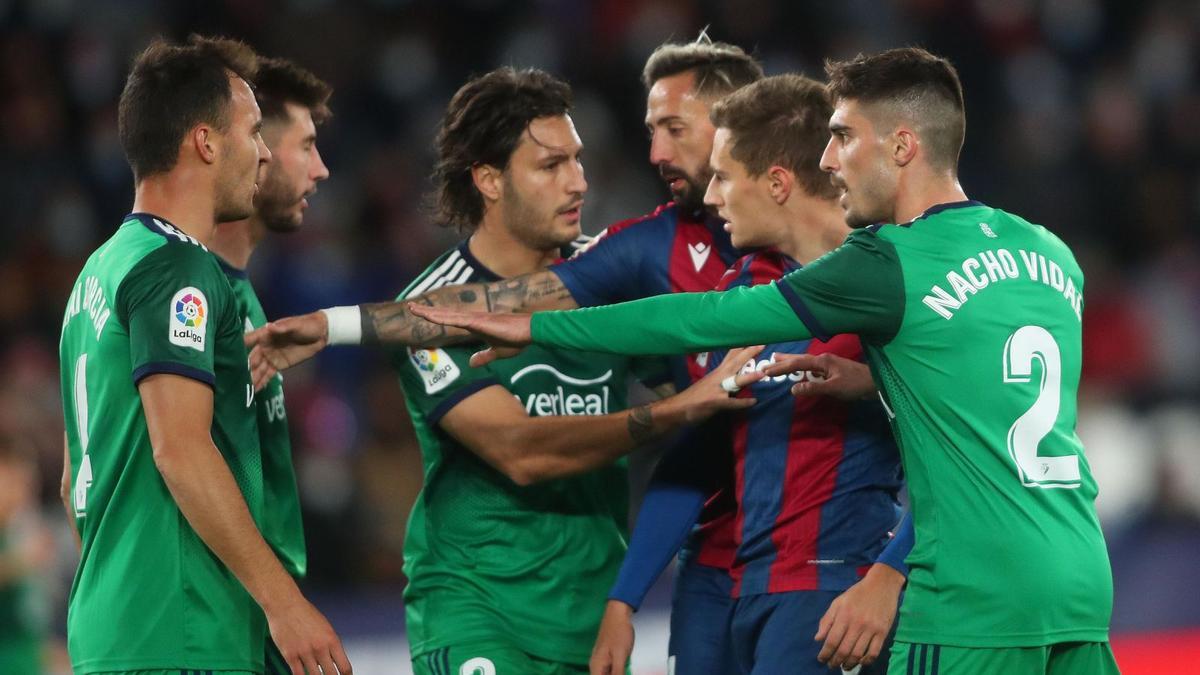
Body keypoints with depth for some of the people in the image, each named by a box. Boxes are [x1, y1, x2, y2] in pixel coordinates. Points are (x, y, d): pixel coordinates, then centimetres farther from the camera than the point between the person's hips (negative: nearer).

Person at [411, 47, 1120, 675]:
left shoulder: (891, 265, -7)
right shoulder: (1053, 256, 14)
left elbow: (710, 320, -3)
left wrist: (535, 327, 4)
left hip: (973, 609, -7)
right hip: (1083, 589, 7)